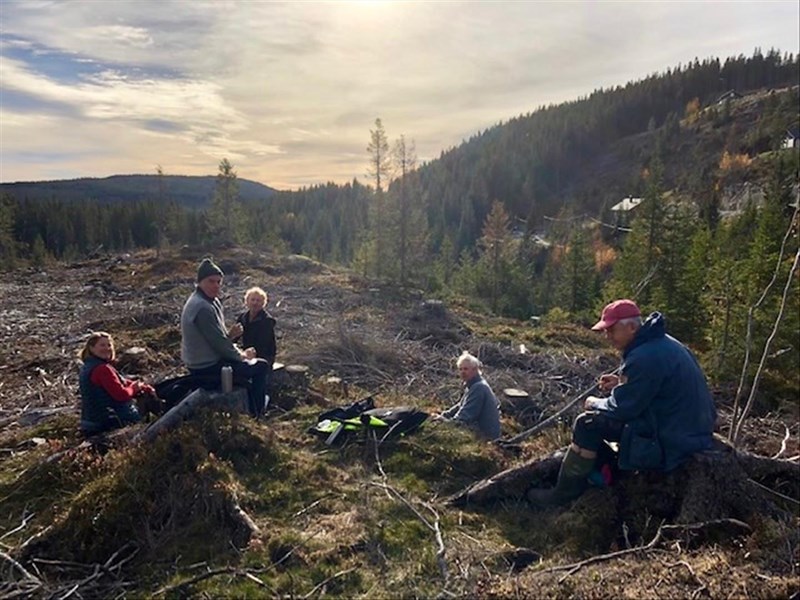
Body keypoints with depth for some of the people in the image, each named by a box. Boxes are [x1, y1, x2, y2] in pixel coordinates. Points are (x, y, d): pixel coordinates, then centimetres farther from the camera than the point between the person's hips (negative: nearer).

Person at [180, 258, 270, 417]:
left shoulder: (211, 301, 6)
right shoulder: (203, 308, -26)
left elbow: (220, 336, 13)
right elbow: (219, 342, -24)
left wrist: (240, 353, 4)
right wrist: (241, 355, -9)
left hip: (201, 361, 10)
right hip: (207, 367, -10)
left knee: (251, 362, 25)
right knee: (260, 366, -4)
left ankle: (253, 409, 32)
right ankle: (256, 415, 10)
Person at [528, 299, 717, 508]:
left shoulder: (644, 357, -25)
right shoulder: (664, 343, 6)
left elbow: (621, 408, -19)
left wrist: (594, 403, 0)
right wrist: (622, 382, 9)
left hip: (672, 442, -10)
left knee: (588, 424, -10)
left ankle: (566, 492, 4)